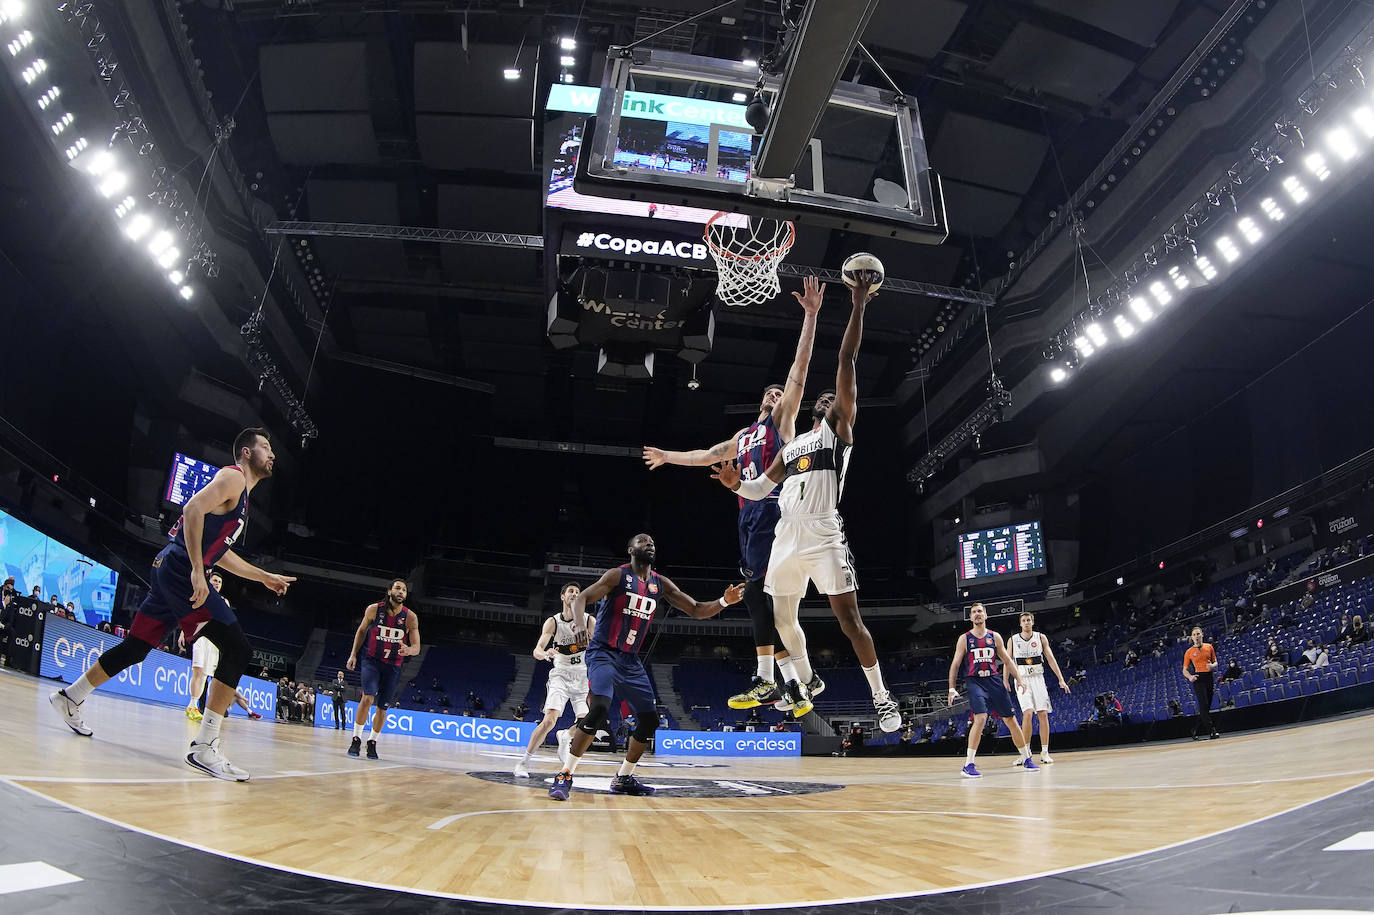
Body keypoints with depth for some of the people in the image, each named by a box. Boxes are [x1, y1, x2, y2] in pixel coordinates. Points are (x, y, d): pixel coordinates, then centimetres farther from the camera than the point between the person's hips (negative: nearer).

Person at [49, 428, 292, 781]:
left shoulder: (242, 496, 24)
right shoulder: (233, 476, -6)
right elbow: (193, 509, -22)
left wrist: (264, 577, 28)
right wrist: (197, 571, -26)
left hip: (169, 571, 10)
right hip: (181, 569, -10)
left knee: (136, 647, 22)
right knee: (238, 648, -15)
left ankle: (69, 698, 39)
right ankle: (205, 746, -16)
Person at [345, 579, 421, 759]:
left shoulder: (410, 617, -11)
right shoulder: (374, 609, -10)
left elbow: (416, 647, -12)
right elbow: (361, 630, 8)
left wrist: (408, 650, -35)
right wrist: (353, 654, 5)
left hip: (393, 666, 1)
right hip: (372, 661, -1)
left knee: (382, 707, 6)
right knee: (367, 698, -20)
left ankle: (372, 742, 25)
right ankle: (356, 739, -5)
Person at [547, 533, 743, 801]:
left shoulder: (661, 584, 8)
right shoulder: (618, 575, -8)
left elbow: (696, 610, 9)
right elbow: (581, 597, -18)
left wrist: (724, 602, -10)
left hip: (631, 660, 7)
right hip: (603, 653, -7)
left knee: (650, 719, 6)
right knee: (599, 709, -27)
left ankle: (623, 778, 22)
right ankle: (564, 776, -17)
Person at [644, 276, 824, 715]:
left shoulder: (782, 422, 8)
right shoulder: (743, 436, 27)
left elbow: (799, 368, -2)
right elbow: (707, 455, 40)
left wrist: (810, 315, -9)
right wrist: (668, 456, 49)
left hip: (773, 513, -8)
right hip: (749, 517, 8)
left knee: (769, 596, -17)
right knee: (756, 598, 6)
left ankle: (800, 678, -14)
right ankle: (766, 681, 11)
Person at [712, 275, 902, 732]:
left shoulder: (841, 427, 8)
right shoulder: (791, 447, 24)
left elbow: (846, 362, 0)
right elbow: (760, 490, 22)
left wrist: (857, 308, -4)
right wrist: (737, 482, 0)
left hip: (824, 539, -6)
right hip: (786, 540, 7)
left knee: (848, 617, -9)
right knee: (783, 618, 14)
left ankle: (882, 698, 1)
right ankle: (805, 686, 34)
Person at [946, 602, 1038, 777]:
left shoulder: (995, 637, 10)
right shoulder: (964, 639, 2)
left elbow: (1007, 660, 14)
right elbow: (955, 664, 1)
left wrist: (1019, 679, 3)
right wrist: (952, 688, -6)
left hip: (993, 681, 4)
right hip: (974, 682, -4)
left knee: (1011, 719, 6)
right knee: (980, 718, -22)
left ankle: (1026, 759, 25)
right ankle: (968, 765, -18)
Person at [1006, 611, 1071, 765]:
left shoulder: (1041, 637, 6)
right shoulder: (1013, 640, 4)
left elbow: (1051, 659, 5)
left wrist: (1061, 679, -2)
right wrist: (1005, 680, -9)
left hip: (1038, 678, 2)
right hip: (1022, 679, -2)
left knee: (1043, 714, -4)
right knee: (1028, 713, -17)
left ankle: (1045, 752, 3)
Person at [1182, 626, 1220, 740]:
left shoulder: (1209, 647, 10)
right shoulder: (1189, 652, 4)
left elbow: (1215, 662, 17)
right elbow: (1185, 670, 8)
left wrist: (1212, 665, -7)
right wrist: (1190, 677, -14)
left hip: (1209, 678, 4)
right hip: (1198, 678, -4)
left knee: (1206, 708, 6)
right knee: (1204, 705, -15)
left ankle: (1195, 732, 16)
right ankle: (1212, 731, -15)